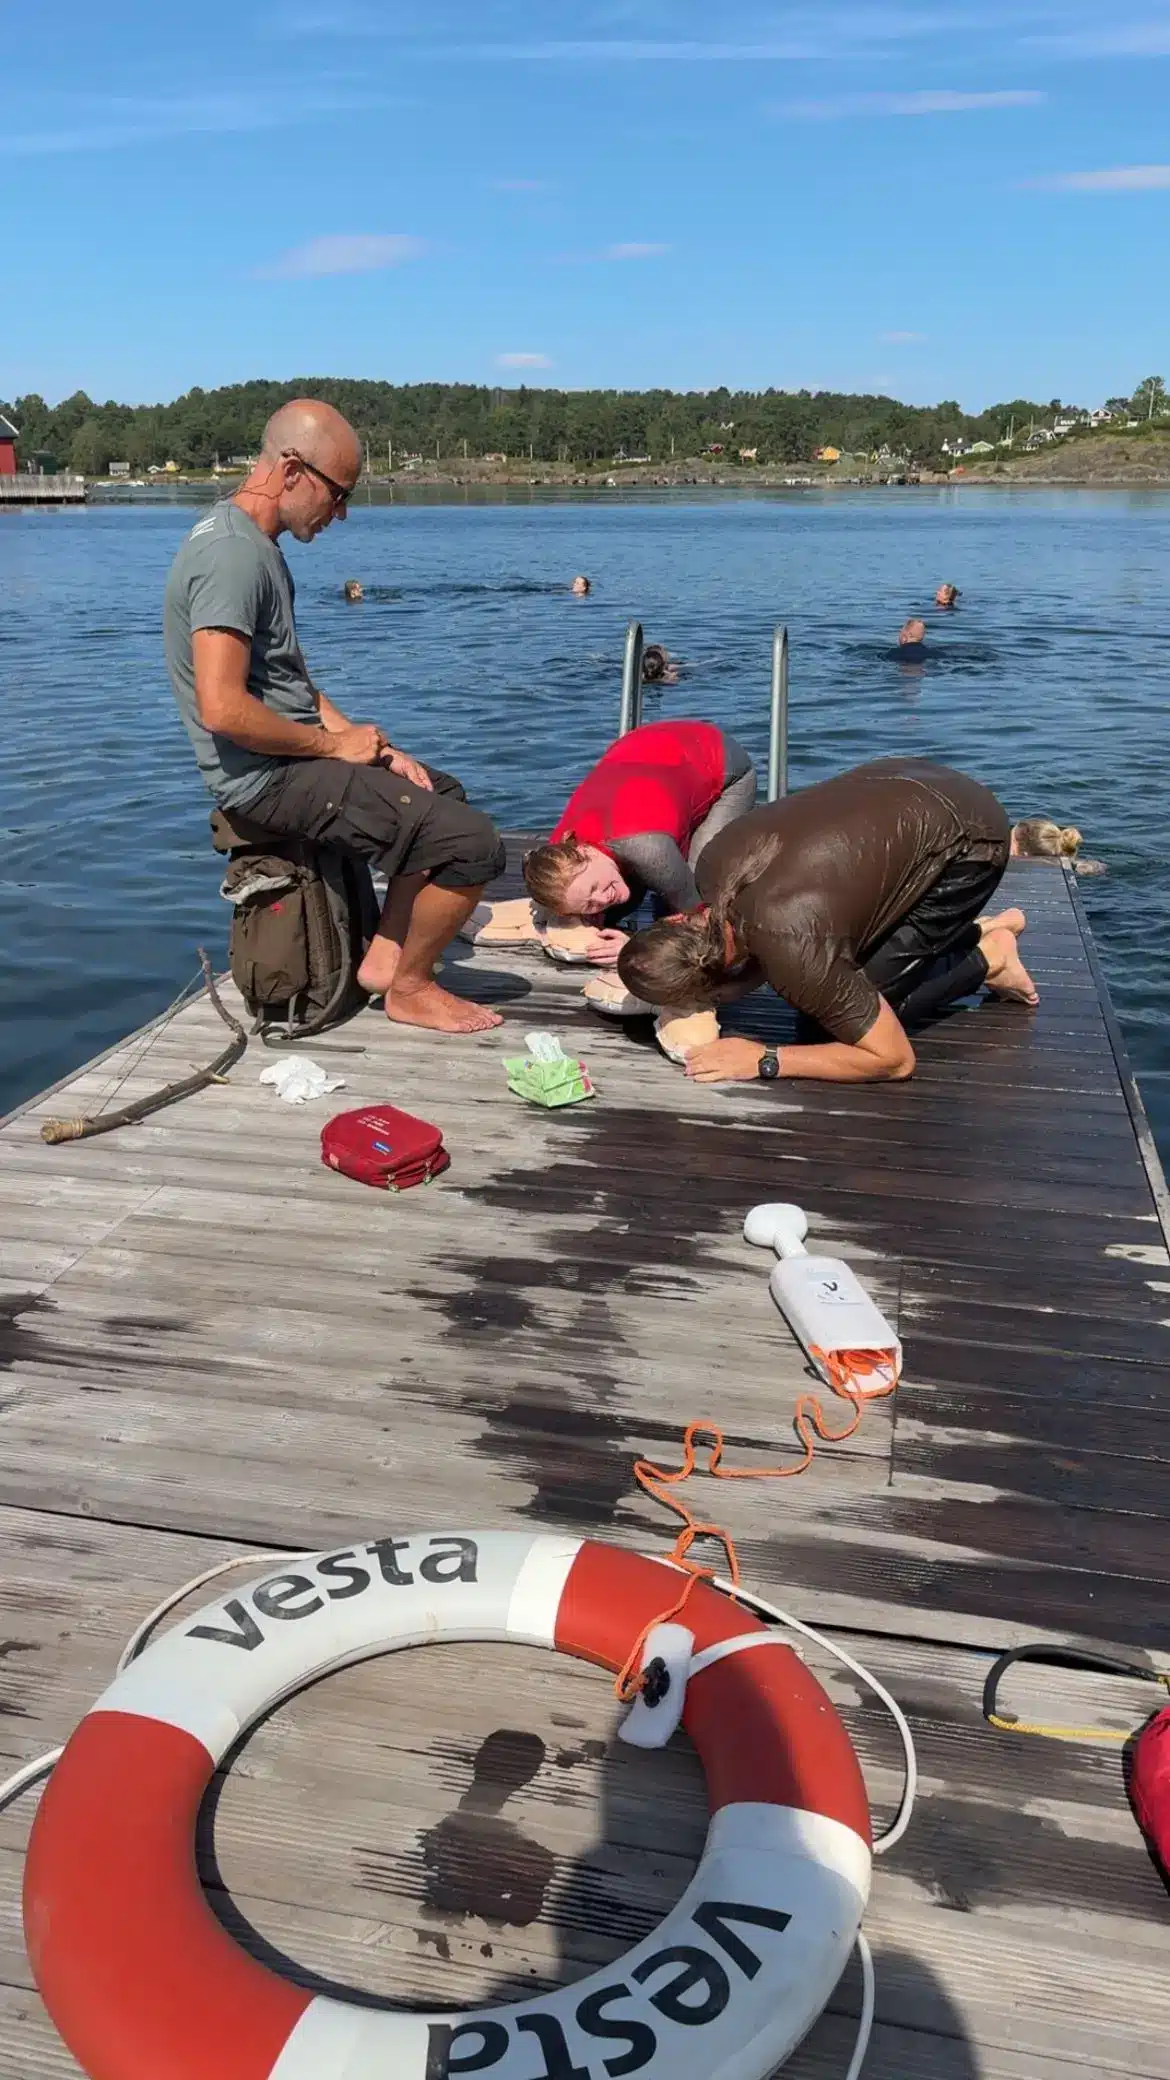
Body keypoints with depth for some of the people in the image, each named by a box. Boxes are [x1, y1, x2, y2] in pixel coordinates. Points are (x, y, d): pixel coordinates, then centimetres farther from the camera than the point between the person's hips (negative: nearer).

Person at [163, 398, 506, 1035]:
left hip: (295, 757, 11)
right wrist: (334, 744, -14)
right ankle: (410, 989, 5)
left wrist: (366, 744, 6)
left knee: (443, 794, 26)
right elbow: (223, 708, -28)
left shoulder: (255, 545, 13)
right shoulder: (233, 554, -19)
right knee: (471, 843, -18)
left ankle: (384, 956, 17)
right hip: (267, 775, -11)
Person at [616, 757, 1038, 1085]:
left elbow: (894, 1059, -26)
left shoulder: (792, 947, -35)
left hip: (966, 840, -7)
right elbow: (760, 958, 4)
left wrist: (762, 1060, -24)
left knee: (845, 1014, -10)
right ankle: (978, 929, 24)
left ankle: (986, 959, 9)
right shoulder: (714, 865, -14)